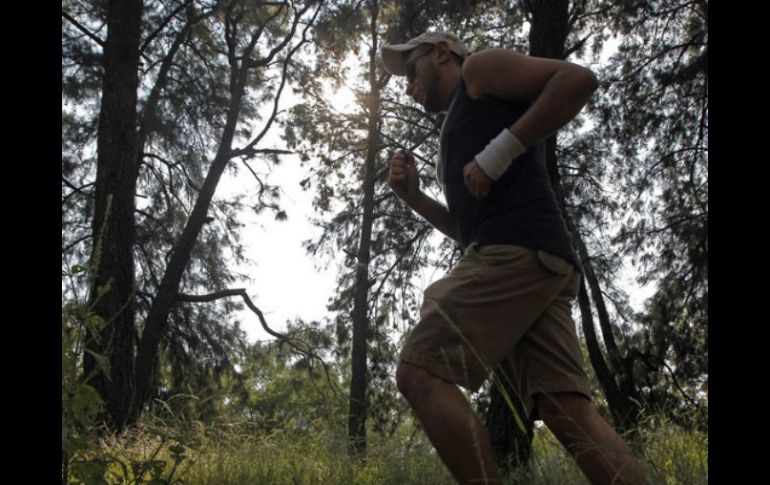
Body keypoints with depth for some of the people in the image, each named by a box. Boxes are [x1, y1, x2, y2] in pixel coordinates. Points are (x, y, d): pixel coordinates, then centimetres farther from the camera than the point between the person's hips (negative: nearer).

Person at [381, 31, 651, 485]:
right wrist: (413, 195, 22)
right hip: (537, 263, 9)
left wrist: (499, 152, -11)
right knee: (572, 413, -5)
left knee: (420, 374, -13)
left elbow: (579, 78, -6)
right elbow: (470, 226, 35)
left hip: (517, 253, -9)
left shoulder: (480, 67, 11)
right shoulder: (465, 134, 36)